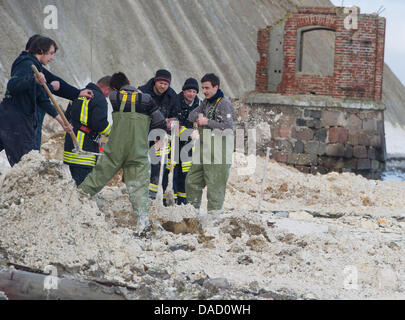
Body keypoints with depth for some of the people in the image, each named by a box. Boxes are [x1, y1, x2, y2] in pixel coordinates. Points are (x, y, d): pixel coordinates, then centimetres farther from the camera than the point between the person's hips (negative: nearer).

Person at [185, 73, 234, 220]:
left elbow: (227, 127, -18)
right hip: (203, 152, 9)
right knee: (192, 180, 12)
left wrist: (207, 121, -17)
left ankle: (214, 212, -4)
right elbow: (191, 115, 15)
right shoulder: (206, 103, 17)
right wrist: (199, 116, -7)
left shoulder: (224, 104, -10)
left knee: (215, 185, -8)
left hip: (218, 154, -9)